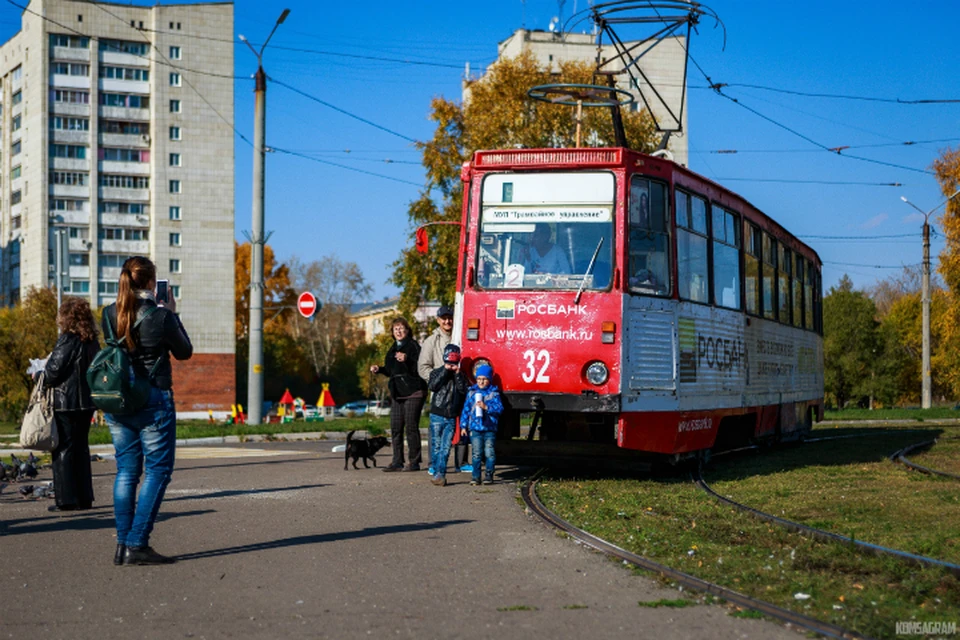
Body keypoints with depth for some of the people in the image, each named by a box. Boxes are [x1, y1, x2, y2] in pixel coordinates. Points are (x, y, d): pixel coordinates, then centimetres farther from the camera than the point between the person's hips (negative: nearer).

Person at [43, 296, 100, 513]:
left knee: (63, 449, -1)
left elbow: (54, 371, -15)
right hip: (86, 402, 7)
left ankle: (66, 500, -1)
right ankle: (84, 497, 16)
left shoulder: (68, 340, -15)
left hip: (66, 403, -7)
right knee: (81, 448, 14)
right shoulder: (92, 341, 7)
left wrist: (41, 377, 4)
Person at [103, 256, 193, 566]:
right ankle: (137, 545, -4)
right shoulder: (161, 316, -13)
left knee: (126, 471, 12)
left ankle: (123, 545, 12)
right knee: (158, 470, 2)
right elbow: (184, 352, 1)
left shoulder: (109, 315, 1)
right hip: (153, 401, -5)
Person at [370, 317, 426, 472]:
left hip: (413, 393, -8)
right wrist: (379, 369, 12)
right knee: (396, 427, 8)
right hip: (398, 394, 9)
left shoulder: (413, 346, -8)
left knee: (411, 427, -6)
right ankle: (397, 462, 14)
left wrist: (407, 359, -33)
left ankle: (414, 462, 0)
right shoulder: (394, 349, 17)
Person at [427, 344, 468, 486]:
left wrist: (457, 374, -9)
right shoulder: (437, 372, 5)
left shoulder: (460, 375, 10)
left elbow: (463, 391, -4)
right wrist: (445, 371, -12)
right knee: (436, 446, 0)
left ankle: (439, 475, -5)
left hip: (451, 417, 1)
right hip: (437, 416, -1)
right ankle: (437, 473, 6)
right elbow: (432, 386, -13)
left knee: (446, 448, -4)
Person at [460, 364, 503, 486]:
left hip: (490, 428, -1)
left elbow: (499, 408, -6)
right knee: (477, 454, -1)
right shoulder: (472, 392, 10)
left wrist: (486, 407, -18)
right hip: (475, 428, 1)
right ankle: (476, 477, 3)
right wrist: (463, 425, 7)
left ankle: (489, 475, 9)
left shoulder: (494, 393, 4)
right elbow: (466, 409, 12)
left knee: (489, 453, -2)